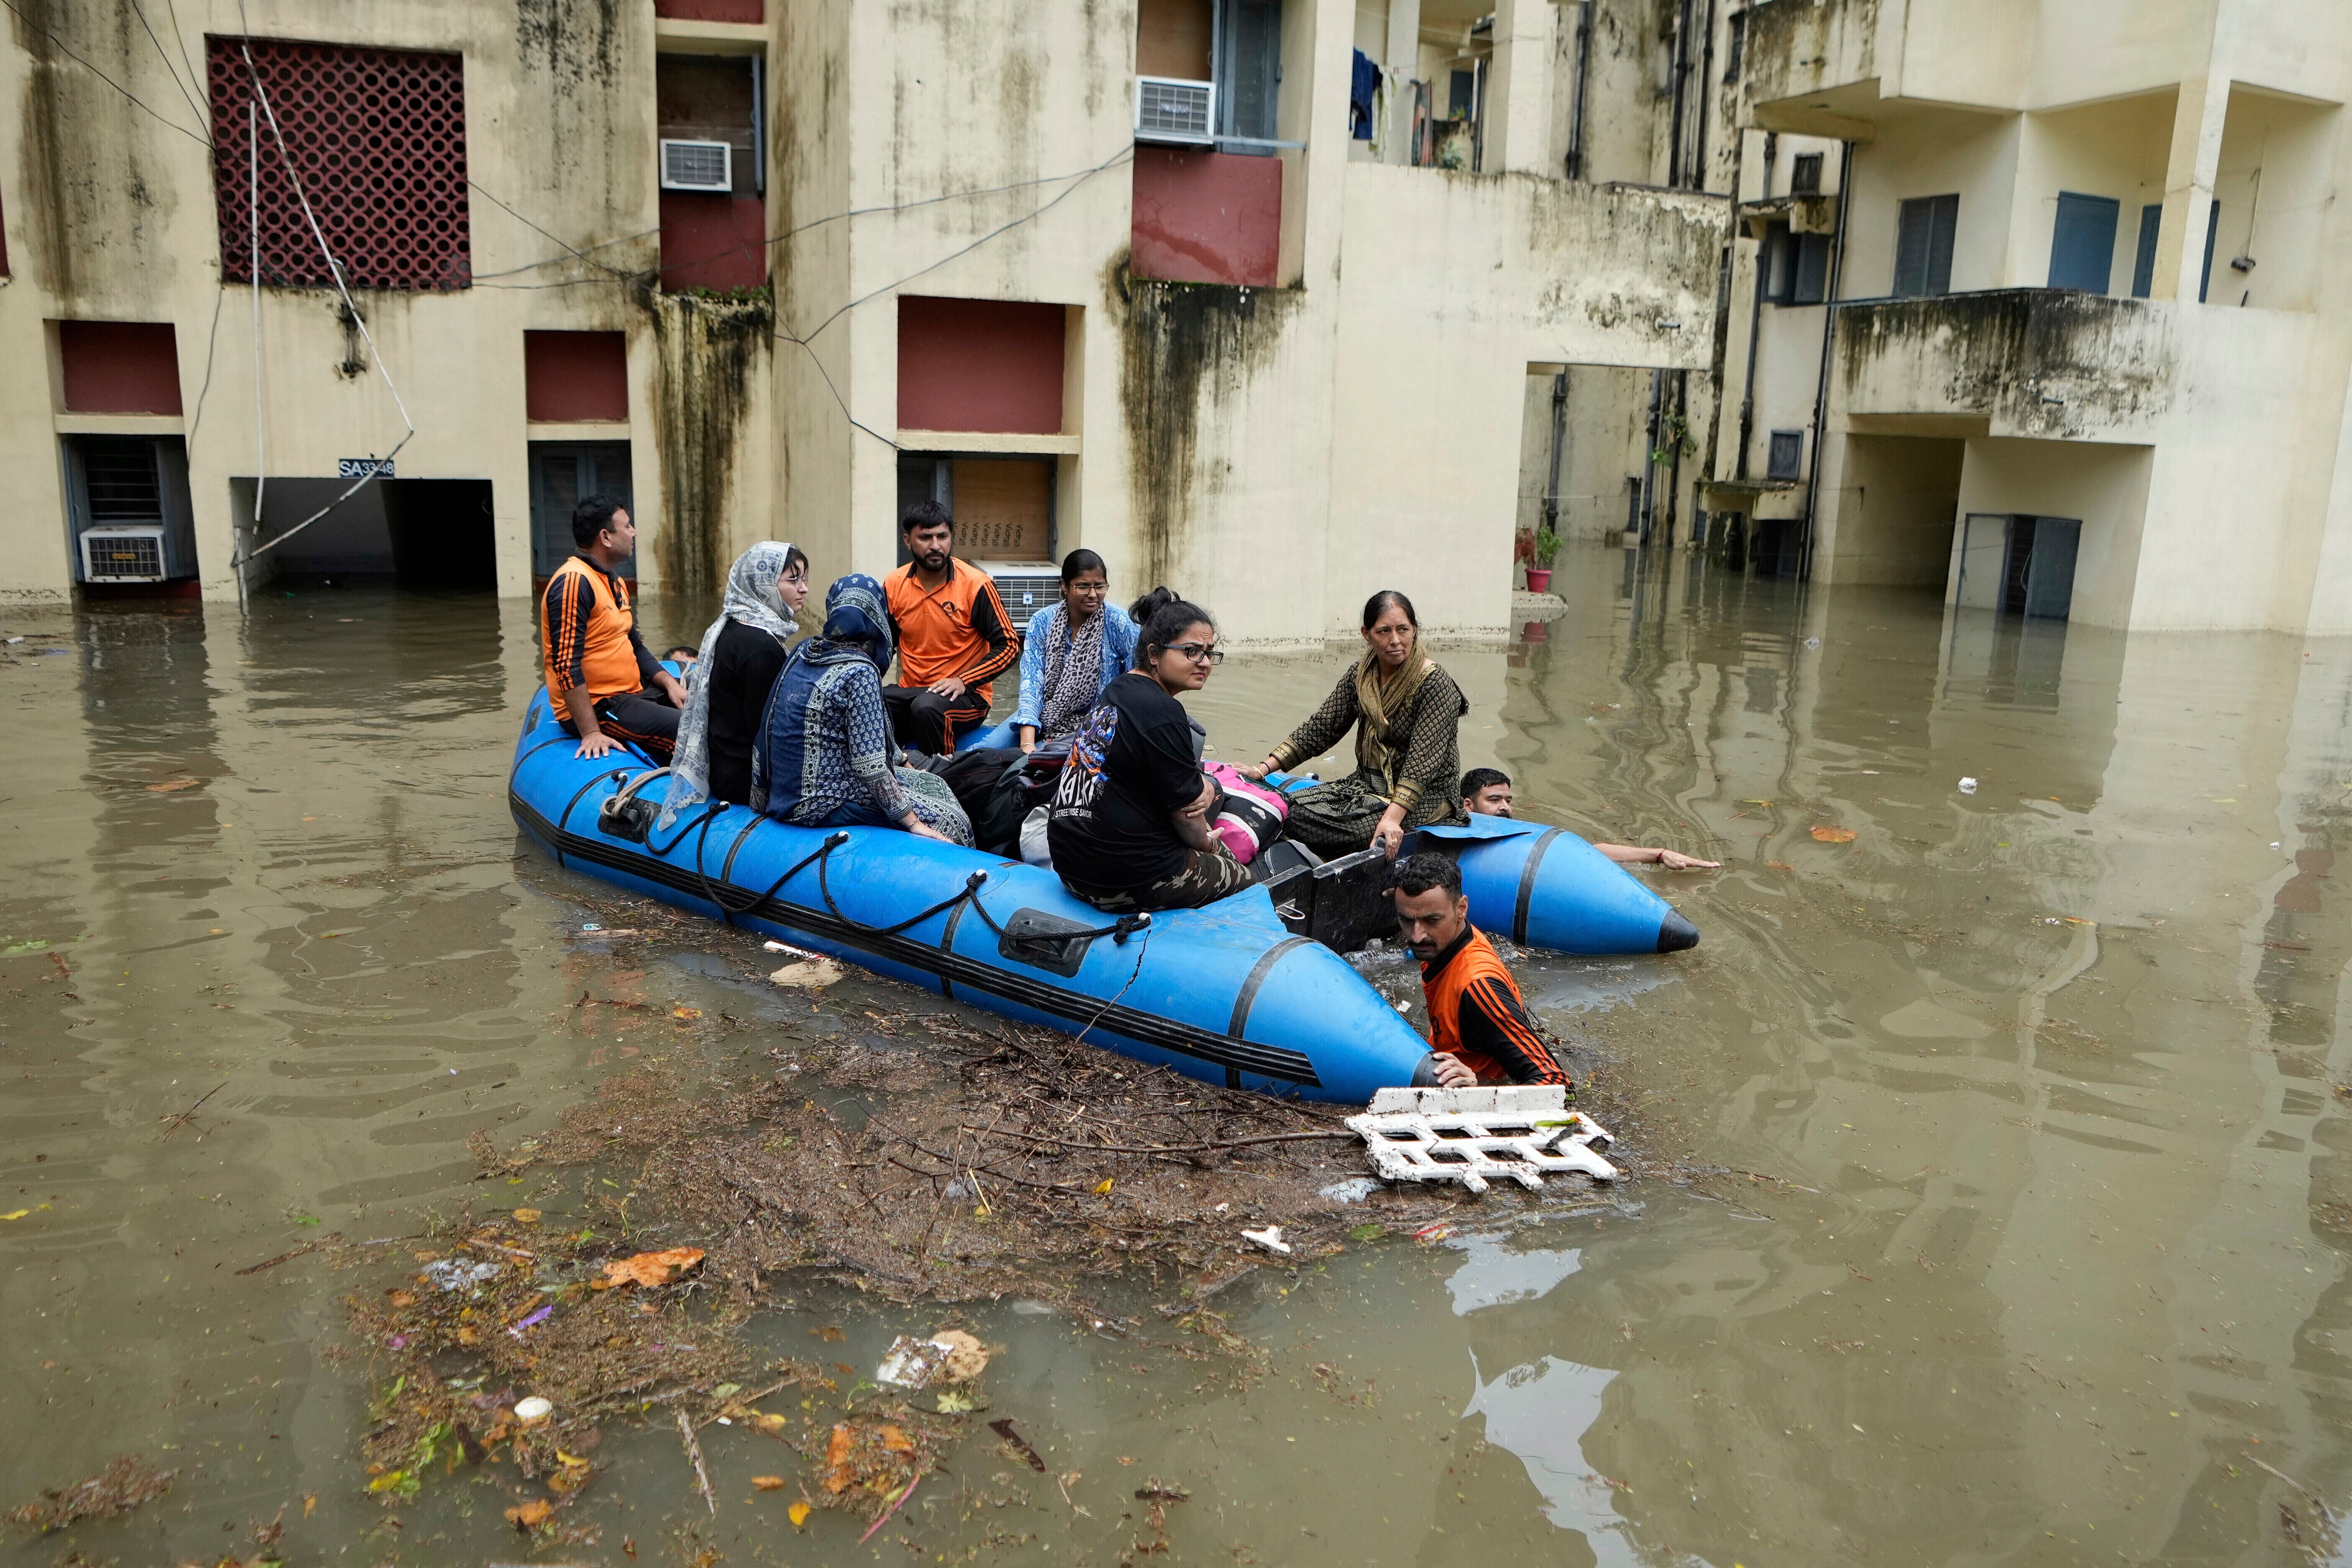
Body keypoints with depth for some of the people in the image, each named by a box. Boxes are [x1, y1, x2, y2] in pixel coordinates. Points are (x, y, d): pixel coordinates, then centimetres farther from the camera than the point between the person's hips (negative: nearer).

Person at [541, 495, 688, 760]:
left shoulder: (615, 582, 18)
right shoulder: (574, 582, -15)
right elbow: (566, 664, -22)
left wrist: (669, 683, 7)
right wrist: (591, 733, -26)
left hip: (630, 697, 11)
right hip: (595, 707, -10)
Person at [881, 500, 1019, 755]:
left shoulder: (976, 585, -8)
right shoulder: (894, 585, 5)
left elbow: (1009, 645, -6)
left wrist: (964, 681, -17)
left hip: (965, 695, -3)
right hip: (909, 691, 4)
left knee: (927, 707, -36)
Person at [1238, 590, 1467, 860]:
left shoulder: (1436, 684, -16)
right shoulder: (1361, 675, 3)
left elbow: (1422, 761, -24)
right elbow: (1320, 728, 5)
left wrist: (1392, 819, -37)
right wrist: (1263, 769, -5)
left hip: (1423, 797, -6)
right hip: (1369, 784, 6)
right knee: (1297, 809, -17)